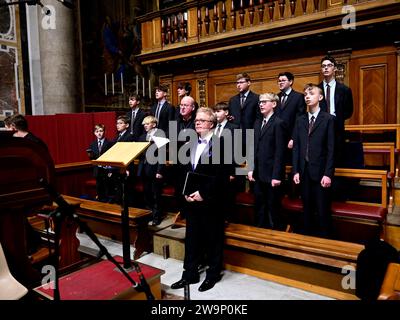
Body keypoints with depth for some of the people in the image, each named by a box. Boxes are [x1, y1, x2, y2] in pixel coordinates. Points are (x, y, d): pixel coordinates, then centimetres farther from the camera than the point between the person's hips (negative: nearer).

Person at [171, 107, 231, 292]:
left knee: (213, 239, 9)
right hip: (191, 199, 6)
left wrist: (203, 193, -19)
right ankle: (190, 274, 28)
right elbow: (184, 170, 11)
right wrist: (185, 192, -2)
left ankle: (213, 274, 26)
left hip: (210, 200, -6)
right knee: (192, 237, 14)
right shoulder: (190, 144, 12)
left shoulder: (219, 144, -9)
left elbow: (220, 175, -16)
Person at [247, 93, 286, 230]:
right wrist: (251, 169, 8)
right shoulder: (257, 123, 14)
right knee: (259, 208, 15)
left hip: (272, 175, -7)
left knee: (273, 209, 5)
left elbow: (280, 152, -14)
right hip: (258, 174, 7)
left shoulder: (278, 123, -9)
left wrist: (276, 176, -17)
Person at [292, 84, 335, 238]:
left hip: (320, 172, -4)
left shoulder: (328, 119, -2)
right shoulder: (300, 120, 11)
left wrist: (328, 174, -13)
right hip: (304, 172, 4)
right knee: (307, 209, 13)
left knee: (323, 210, 4)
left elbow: (331, 149, -7)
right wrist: (295, 171, 1)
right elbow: (296, 147, 8)